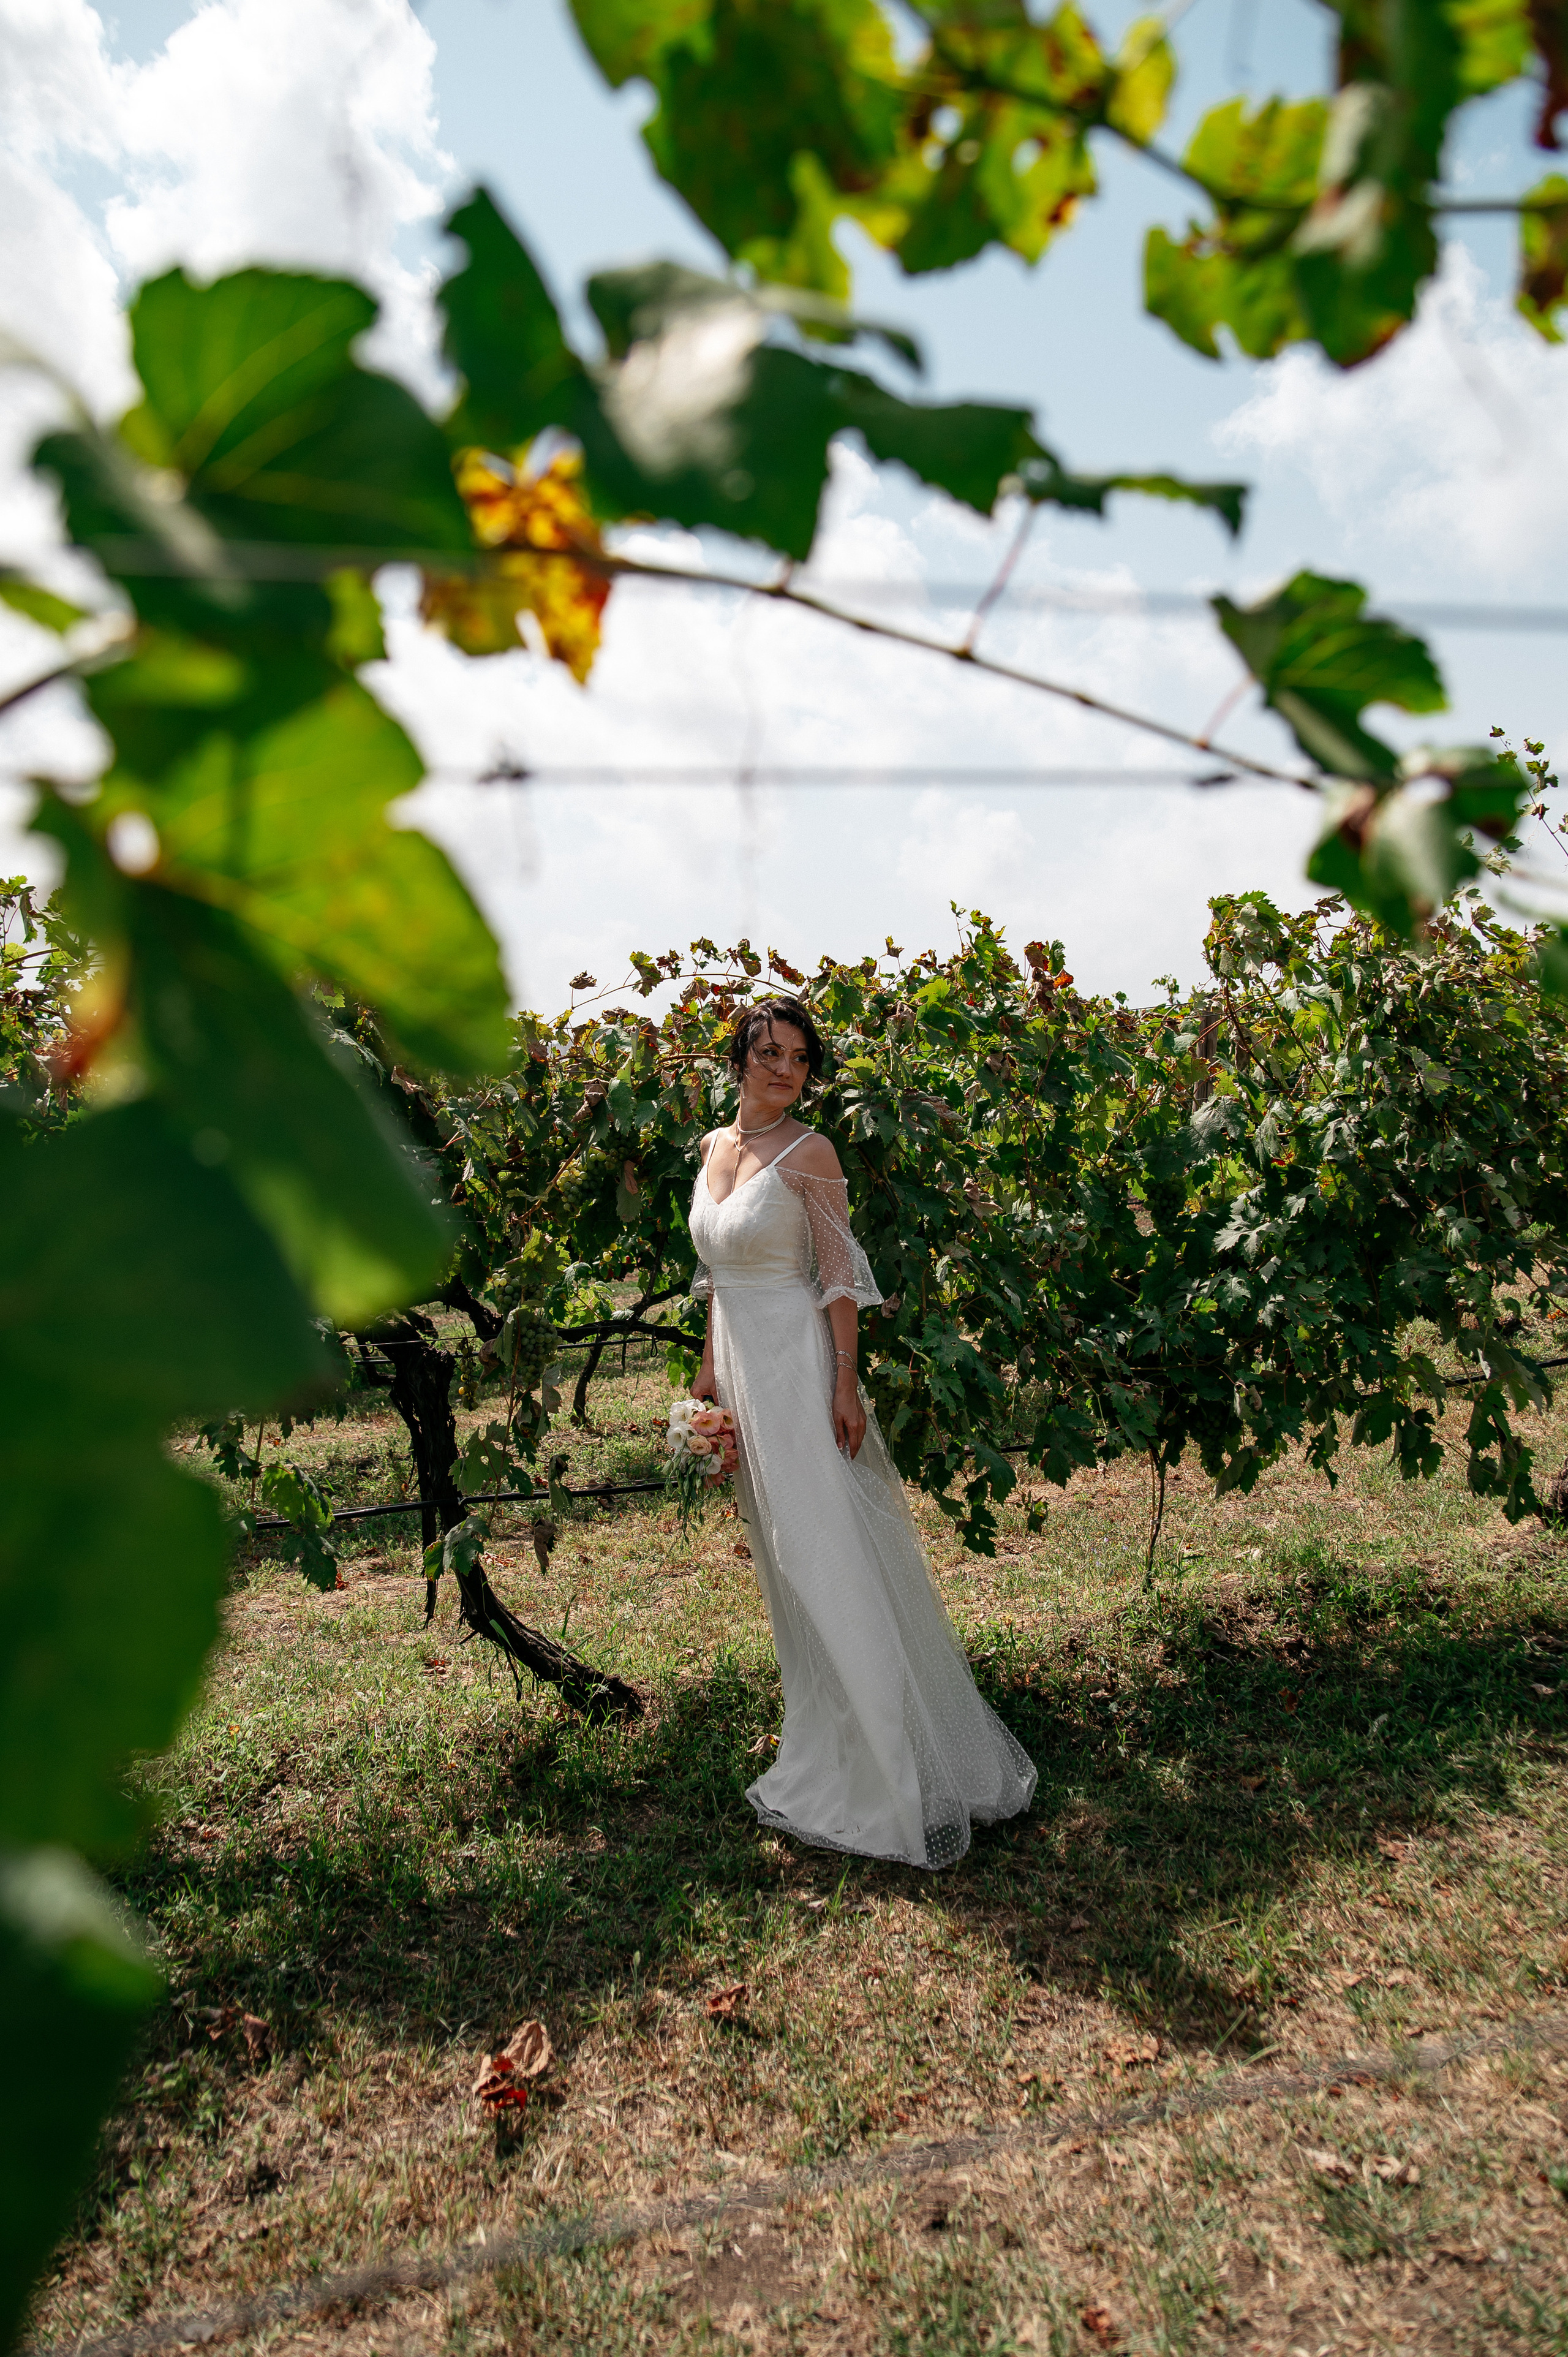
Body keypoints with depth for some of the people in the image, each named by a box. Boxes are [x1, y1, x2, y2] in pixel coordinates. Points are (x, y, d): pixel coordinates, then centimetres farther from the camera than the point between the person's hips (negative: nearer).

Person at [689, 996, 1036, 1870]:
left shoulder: (809, 1153, -10)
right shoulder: (716, 1147, 9)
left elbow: (840, 1276, -10)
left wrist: (847, 1380, -16)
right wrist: (709, 1366, 14)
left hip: (798, 1365, -7)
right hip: (742, 1365, 7)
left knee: (833, 1556, -5)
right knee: (782, 1553, 16)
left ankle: (900, 1773, 8)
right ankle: (830, 1746, 33)